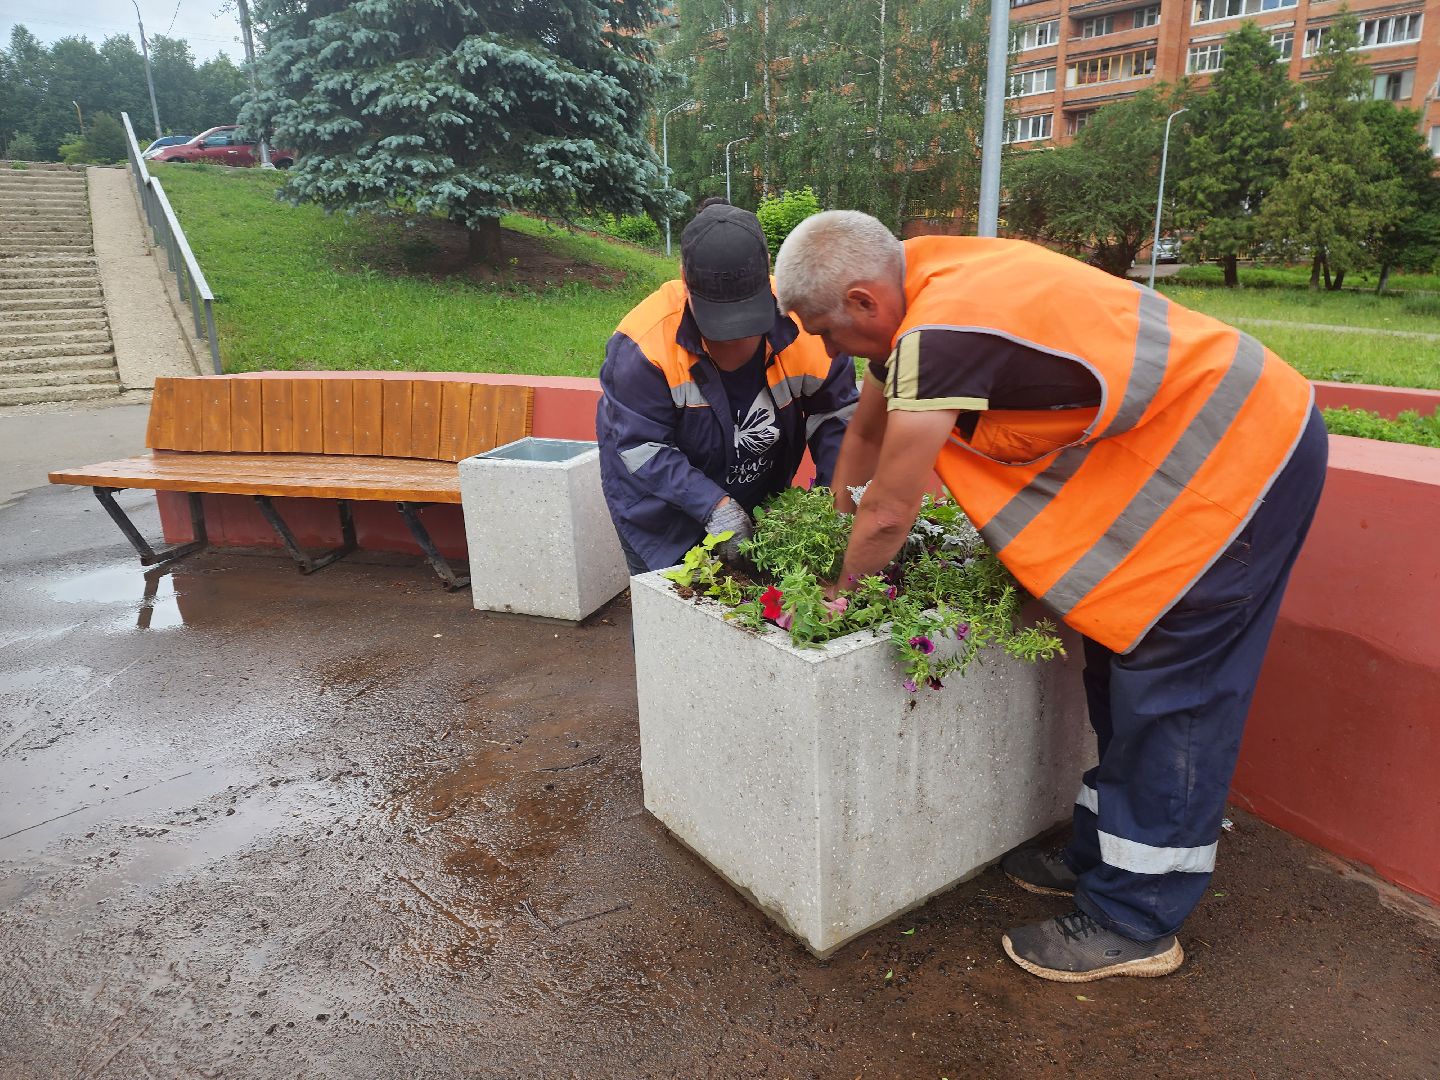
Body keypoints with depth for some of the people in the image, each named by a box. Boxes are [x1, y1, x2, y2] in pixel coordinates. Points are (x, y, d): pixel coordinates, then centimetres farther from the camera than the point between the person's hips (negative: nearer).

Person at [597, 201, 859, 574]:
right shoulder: (643, 343, -29)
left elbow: (835, 414, -9)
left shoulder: (803, 323, -21)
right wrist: (713, 505, -34)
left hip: (759, 504, 3)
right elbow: (641, 446, -26)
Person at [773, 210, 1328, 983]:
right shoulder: (918, 277, 1)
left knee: (1169, 694, -3)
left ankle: (1135, 924, 11)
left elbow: (888, 514, -21)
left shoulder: (940, 333, -29)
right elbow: (866, 431, 12)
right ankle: (1104, 857, 29)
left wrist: (839, 595, -4)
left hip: (1239, 458, -9)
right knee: (1120, 668, 14)